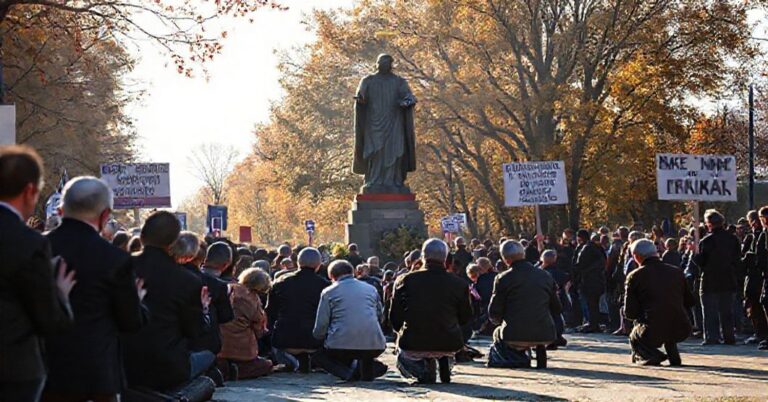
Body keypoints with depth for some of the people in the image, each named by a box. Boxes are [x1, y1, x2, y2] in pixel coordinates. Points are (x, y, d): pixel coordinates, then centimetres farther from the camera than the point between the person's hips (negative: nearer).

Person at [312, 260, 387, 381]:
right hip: (374, 346, 5)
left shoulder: (328, 292, 8)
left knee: (317, 354, 25)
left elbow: (321, 327, 6)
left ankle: (347, 371, -2)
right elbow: (380, 318, 25)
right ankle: (366, 369, 6)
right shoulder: (371, 289, 19)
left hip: (341, 345, -5)